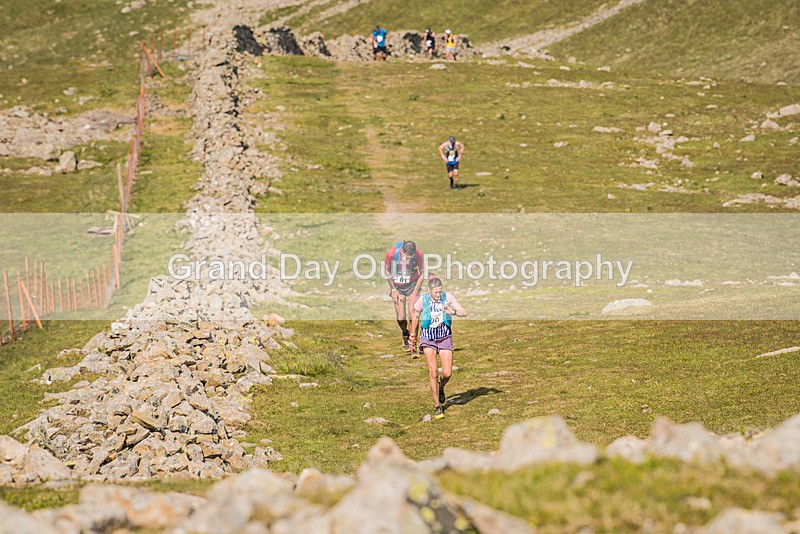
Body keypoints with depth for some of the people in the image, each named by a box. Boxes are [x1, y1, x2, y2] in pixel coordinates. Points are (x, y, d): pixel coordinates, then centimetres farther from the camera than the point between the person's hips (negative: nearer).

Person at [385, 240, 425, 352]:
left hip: (413, 285, 0)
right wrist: (393, 290, -3)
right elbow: (387, 270, -5)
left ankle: (412, 343, -3)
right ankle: (405, 335, 28)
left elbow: (422, 273, -6)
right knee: (401, 318, -4)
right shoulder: (391, 253, -23)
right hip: (397, 286, 0)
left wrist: (415, 292, -8)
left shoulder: (419, 254, -21)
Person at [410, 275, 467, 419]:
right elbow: (415, 317, 6)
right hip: (428, 338, -1)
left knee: (447, 373, -6)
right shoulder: (422, 301, -12)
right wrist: (413, 338, 12)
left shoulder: (447, 297, -11)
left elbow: (464, 313, -16)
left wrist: (452, 312, -36)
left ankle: (441, 387, 31)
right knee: (433, 370, -15)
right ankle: (437, 406, -5)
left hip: (445, 337, 1)